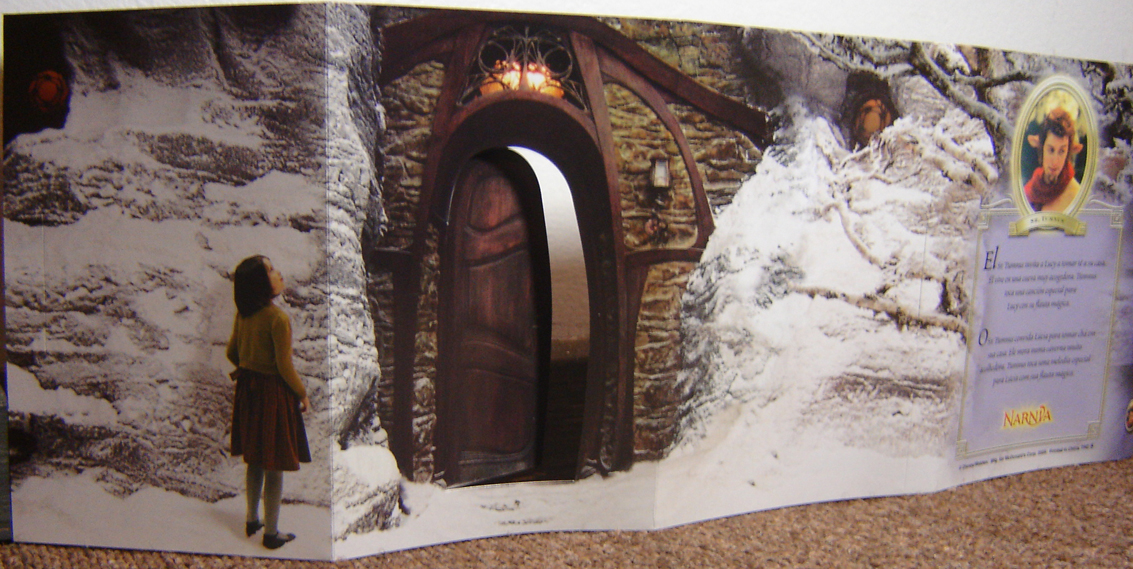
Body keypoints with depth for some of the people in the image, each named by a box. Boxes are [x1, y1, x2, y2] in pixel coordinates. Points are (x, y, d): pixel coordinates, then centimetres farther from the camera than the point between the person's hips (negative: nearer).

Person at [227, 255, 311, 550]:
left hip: (248, 392, 8)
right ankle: (271, 533, 14)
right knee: (274, 467, 4)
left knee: (255, 461, 22)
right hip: (273, 393, -8)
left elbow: (232, 352, 11)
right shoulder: (278, 318, -22)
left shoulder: (243, 314, 1)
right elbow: (285, 367, -20)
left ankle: (252, 520, 35)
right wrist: (302, 394, -6)